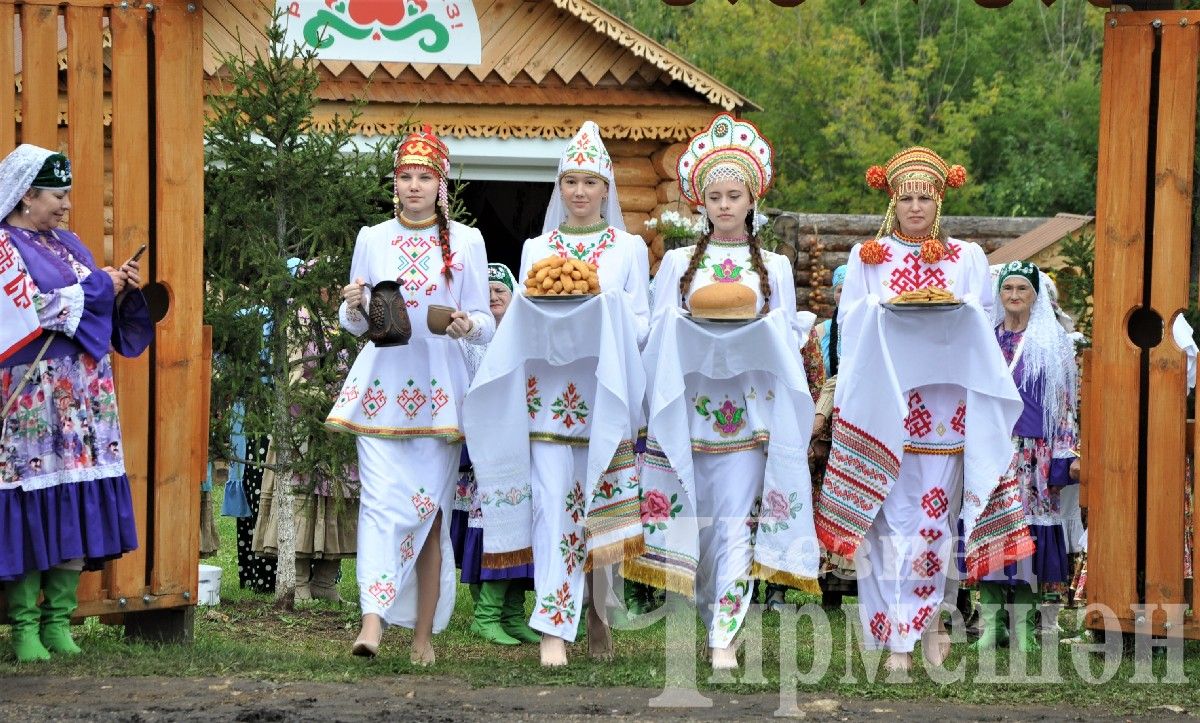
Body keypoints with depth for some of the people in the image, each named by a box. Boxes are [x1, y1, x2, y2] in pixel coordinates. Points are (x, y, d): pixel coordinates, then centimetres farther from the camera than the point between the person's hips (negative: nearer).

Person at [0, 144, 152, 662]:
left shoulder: (67, 245, 18)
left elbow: (104, 311, 21)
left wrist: (124, 290, 1)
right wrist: (99, 286, -9)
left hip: (83, 400, 7)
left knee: (78, 507, 3)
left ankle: (58, 620, 8)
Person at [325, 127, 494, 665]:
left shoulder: (466, 241, 7)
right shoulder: (372, 239, 10)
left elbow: (485, 322, 6)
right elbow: (354, 323, 13)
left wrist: (467, 325, -17)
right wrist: (354, 309, -10)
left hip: (438, 390, 0)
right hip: (381, 386, 0)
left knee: (430, 509, 1)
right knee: (381, 502, -13)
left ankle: (424, 635, 7)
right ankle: (373, 620, -22)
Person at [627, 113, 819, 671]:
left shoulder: (774, 267, 12)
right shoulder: (677, 263, 11)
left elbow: (789, 337, 8)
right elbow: (657, 331, 6)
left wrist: (761, 334, -10)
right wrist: (690, 333, -11)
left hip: (748, 410, -1)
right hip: (688, 409, 1)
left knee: (736, 522, -9)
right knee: (692, 517, 1)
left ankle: (725, 638, -11)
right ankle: (708, 617, 15)